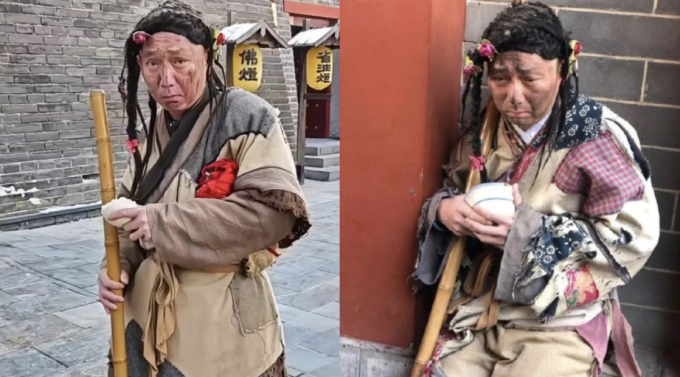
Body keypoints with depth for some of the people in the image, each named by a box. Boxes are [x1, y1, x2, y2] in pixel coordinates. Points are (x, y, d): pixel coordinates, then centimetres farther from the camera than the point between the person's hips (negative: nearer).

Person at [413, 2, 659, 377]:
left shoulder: (598, 136, -12)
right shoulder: (483, 127, 2)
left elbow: (634, 237, -14)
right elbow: (453, 191, 15)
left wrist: (529, 231, -23)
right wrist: (443, 209, -10)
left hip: (561, 322, -3)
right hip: (478, 311, 4)